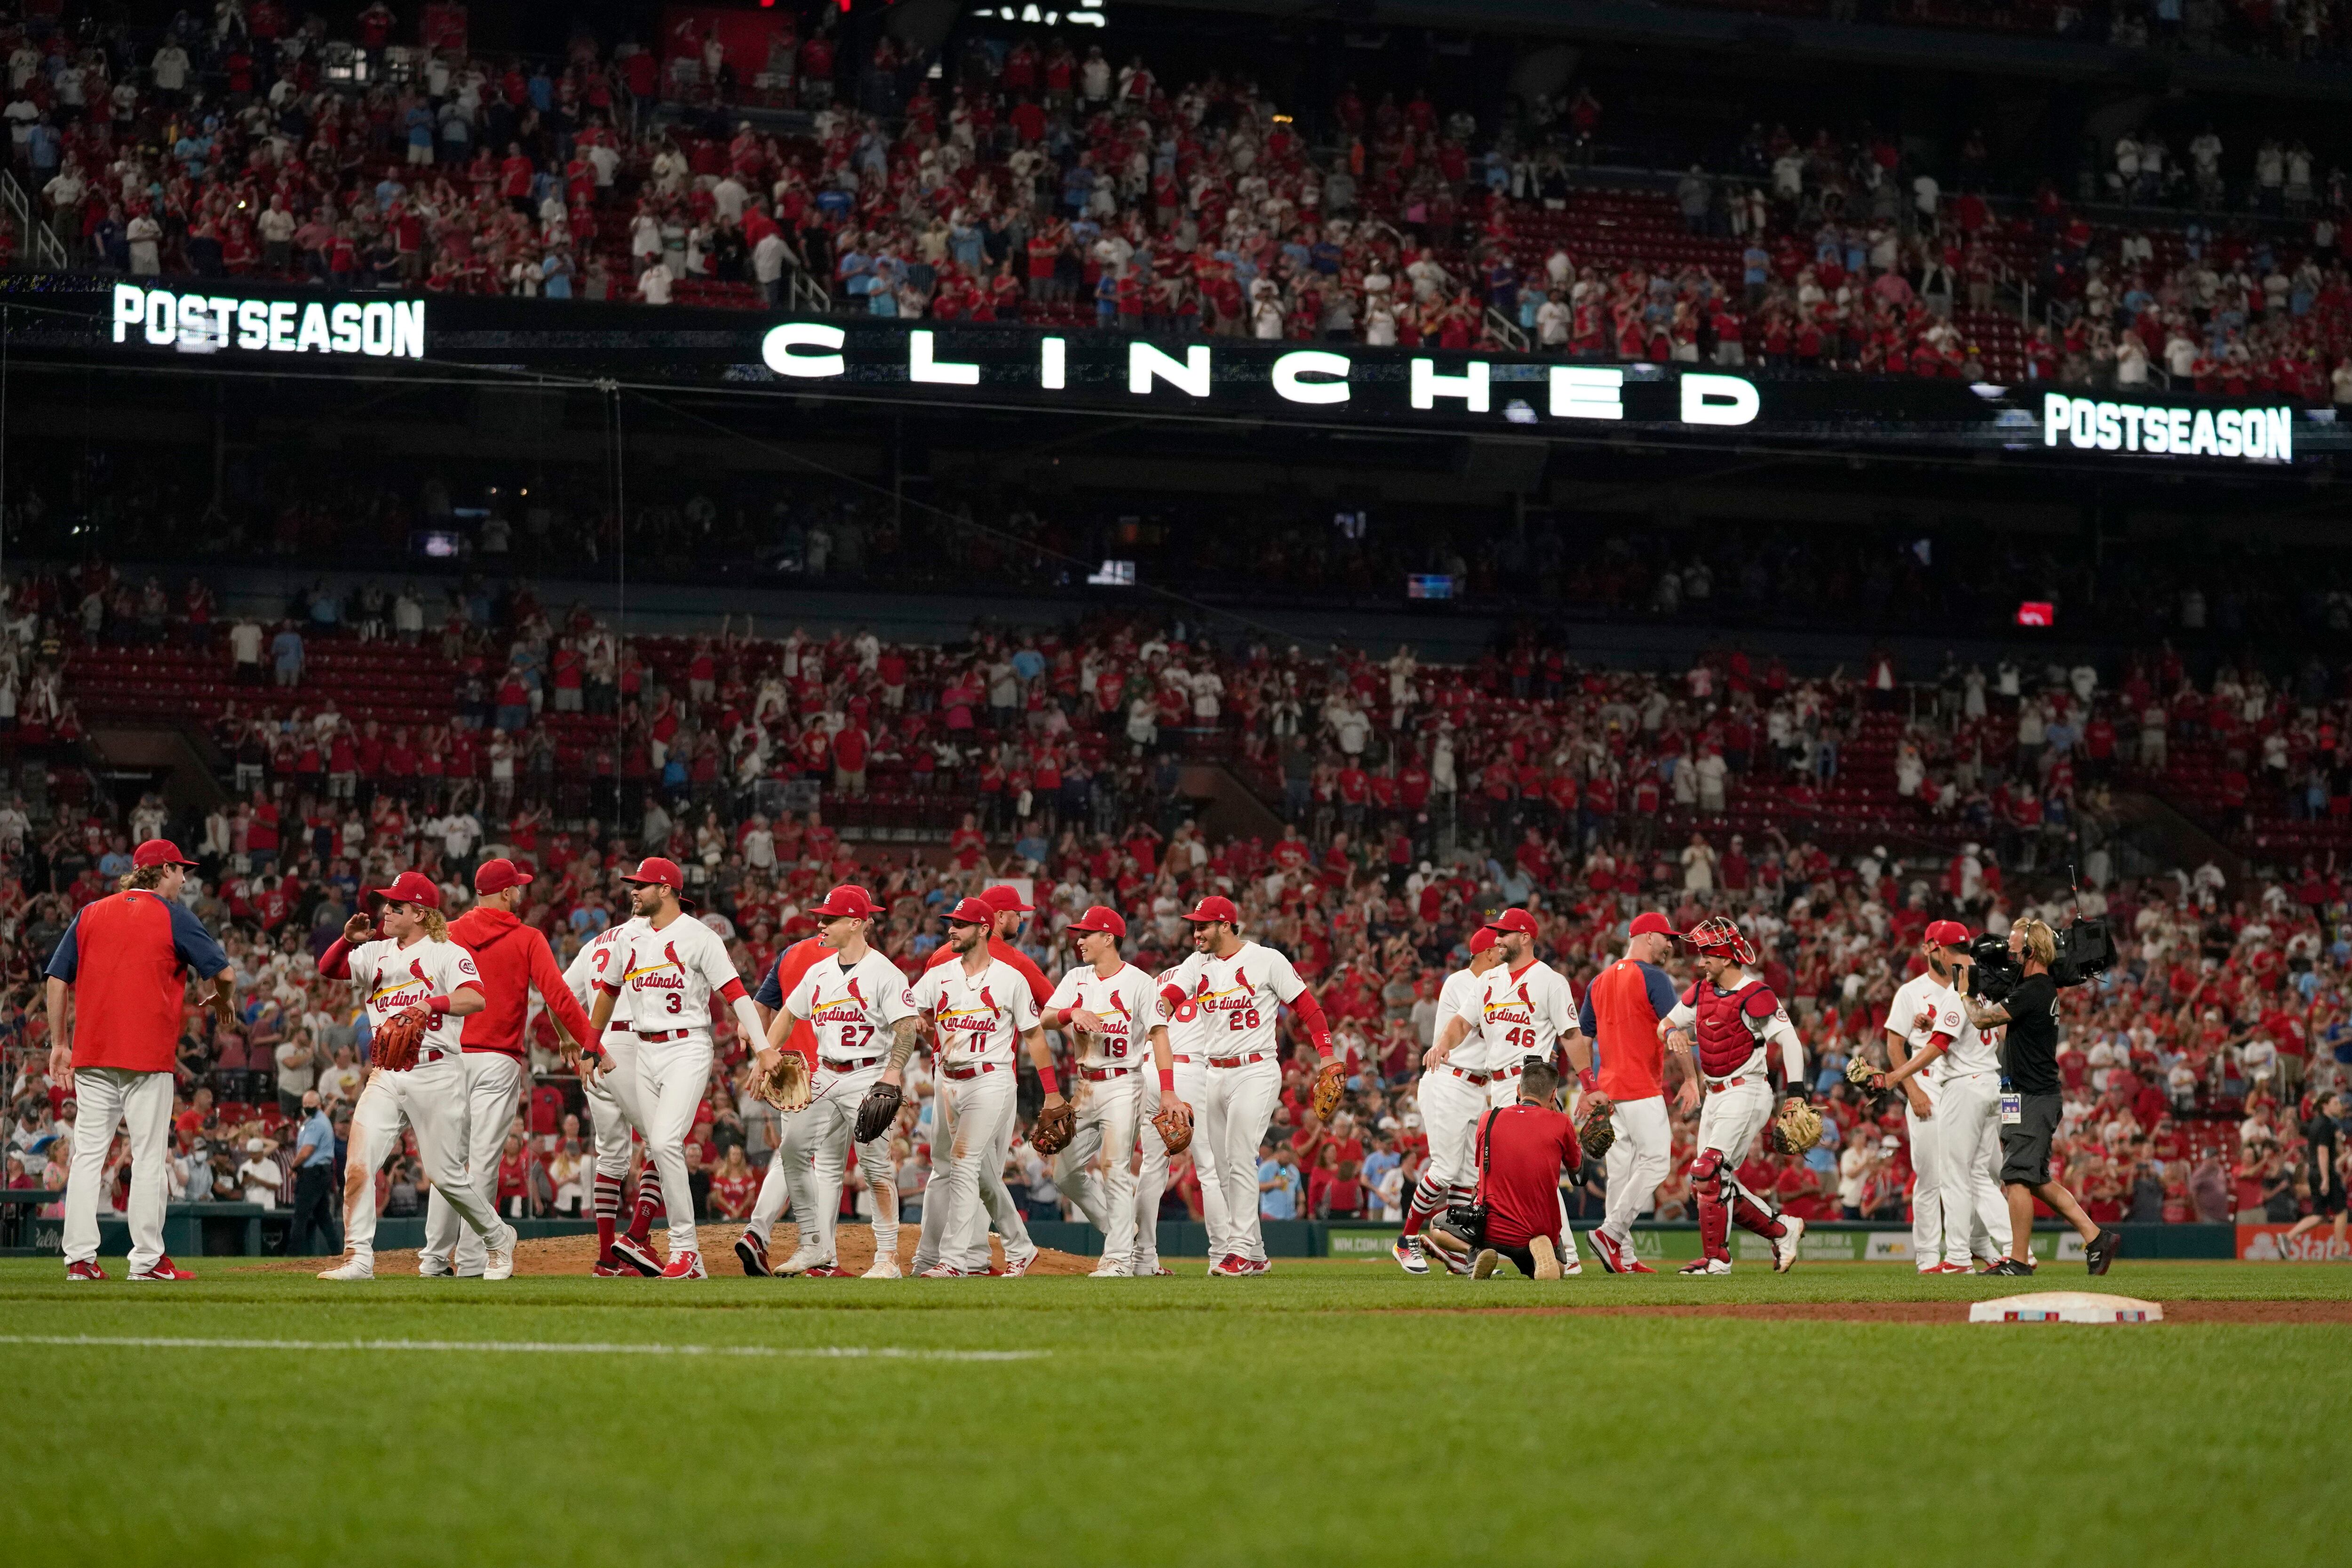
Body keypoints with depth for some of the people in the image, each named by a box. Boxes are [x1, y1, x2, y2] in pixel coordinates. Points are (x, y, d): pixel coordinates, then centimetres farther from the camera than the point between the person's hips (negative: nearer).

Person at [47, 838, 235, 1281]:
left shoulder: (90, 914, 12)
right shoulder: (173, 917, 0)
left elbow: (57, 980, 9)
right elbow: (224, 972, -2)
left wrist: (59, 1043, 14)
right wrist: (225, 1001, 20)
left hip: (91, 1053, 4)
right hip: (148, 1054, -4)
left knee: (88, 1153, 5)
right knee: (150, 1156, 0)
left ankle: (80, 1258, 1)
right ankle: (148, 1260, -2)